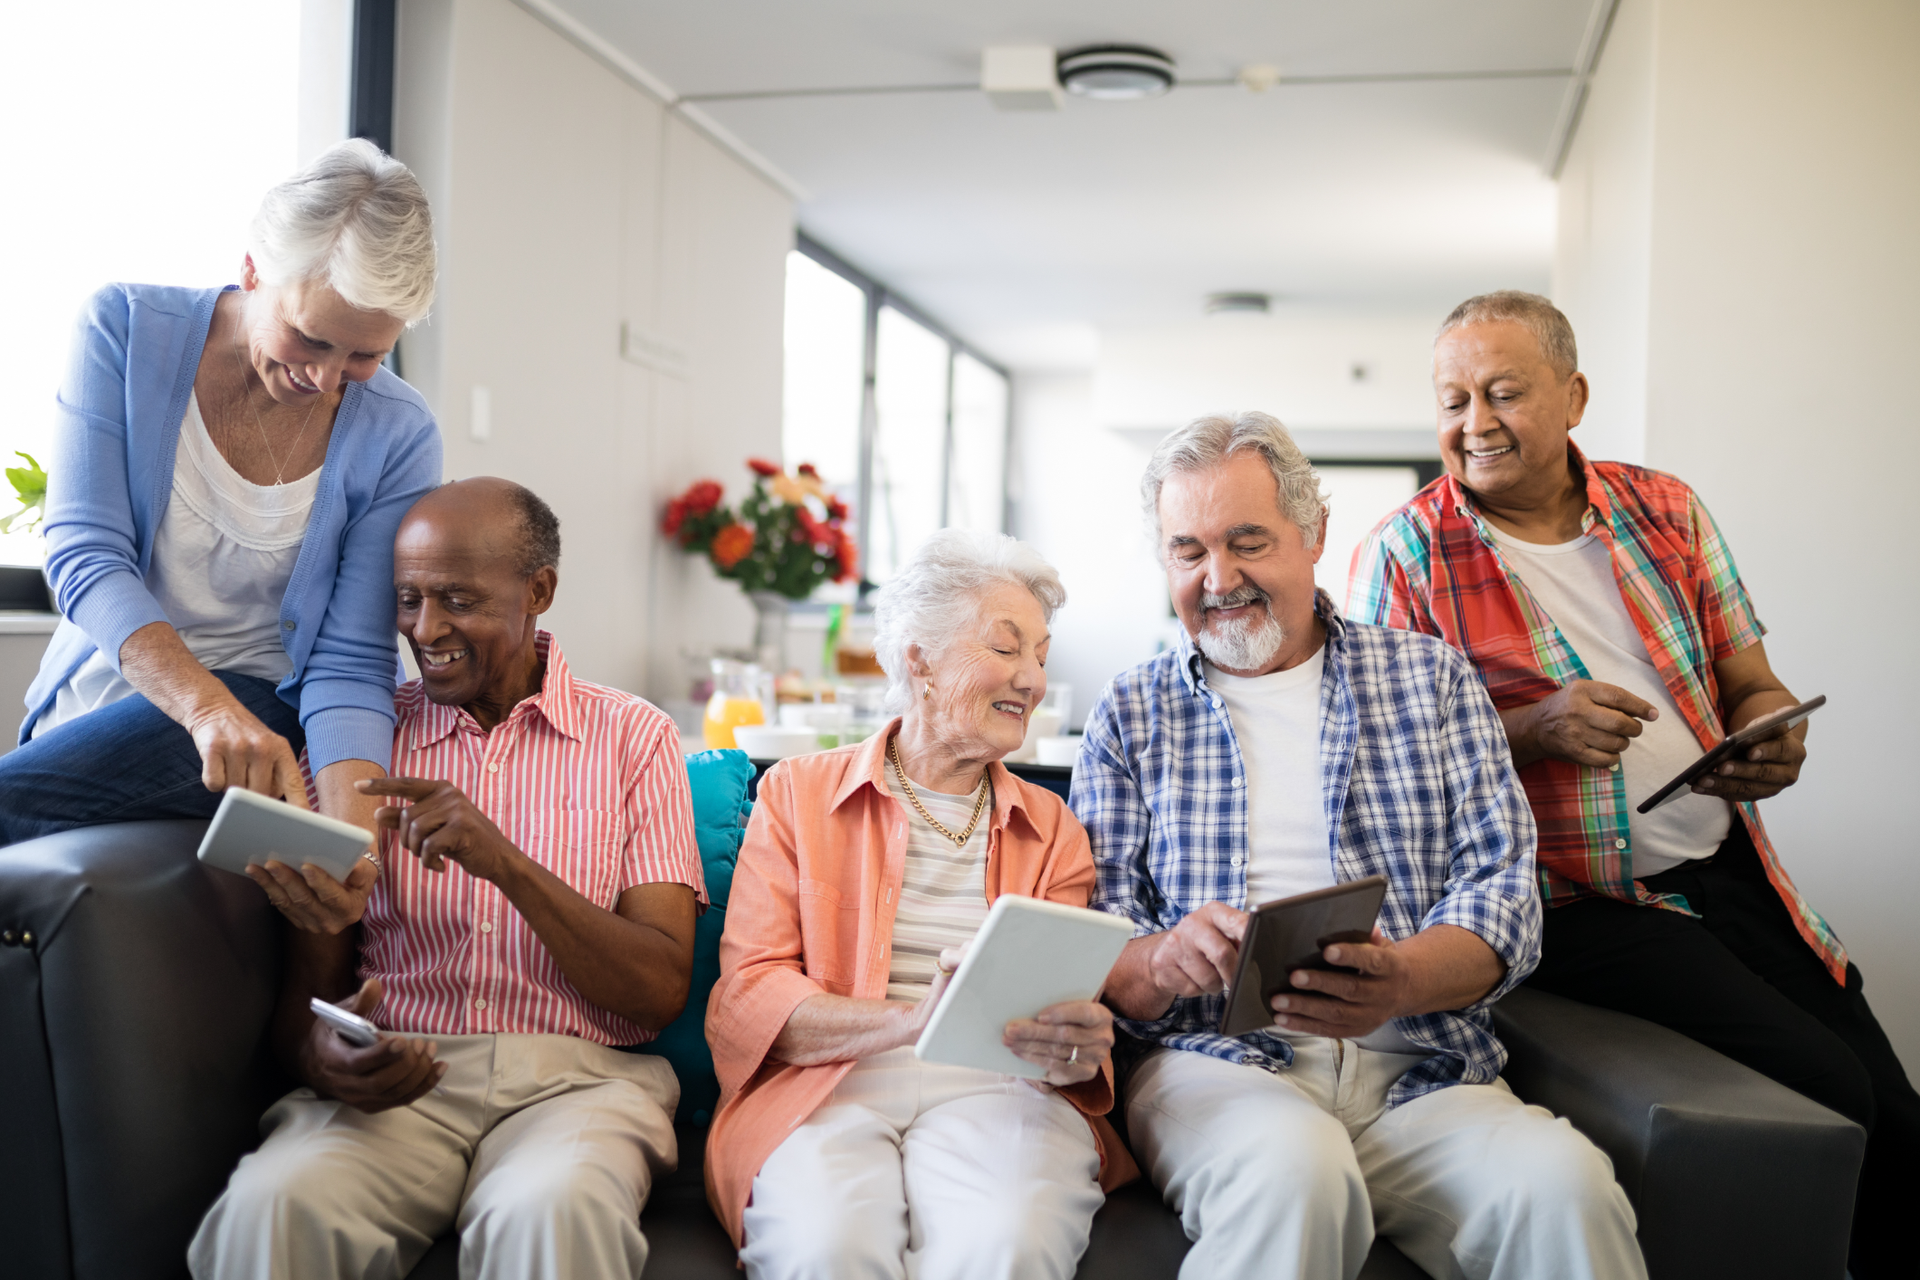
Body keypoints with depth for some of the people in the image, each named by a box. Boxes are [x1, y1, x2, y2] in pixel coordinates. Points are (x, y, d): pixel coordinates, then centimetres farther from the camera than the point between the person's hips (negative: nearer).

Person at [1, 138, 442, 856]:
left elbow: (348, 663, -14)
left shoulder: (398, 437, -14)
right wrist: (209, 707, -37)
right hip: (99, 685, 3)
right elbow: (85, 556, -18)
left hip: (262, 697, -3)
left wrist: (351, 837, -33)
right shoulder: (125, 329, -12)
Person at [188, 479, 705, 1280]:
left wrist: (505, 862, -16)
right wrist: (320, 1054, -14)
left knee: (551, 1215, -36)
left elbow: (663, 990, -3)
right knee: (270, 1206, -30)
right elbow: (305, 992, 11)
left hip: (573, 1076, -2)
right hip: (399, 1079, 2)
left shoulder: (632, 737, 7)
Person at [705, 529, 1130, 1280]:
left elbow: (1073, 1012, 14)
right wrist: (913, 1023, -17)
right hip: (828, 1086, -1)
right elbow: (748, 995, 1)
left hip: (993, 1088, 2)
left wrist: (1075, 1045, -13)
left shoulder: (1052, 829, 21)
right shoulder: (797, 793, 13)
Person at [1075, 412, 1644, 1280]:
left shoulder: (1430, 677, 13)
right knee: (1295, 1173, -35)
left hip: (1420, 1070, 2)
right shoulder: (1130, 714, 11)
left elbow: (1502, 888, 4)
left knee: (1564, 1184, -28)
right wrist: (1167, 961, -20)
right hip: (1217, 1062, -1)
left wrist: (1398, 981, -18)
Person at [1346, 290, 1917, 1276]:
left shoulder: (1664, 510, 9)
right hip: (1580, 903, -5)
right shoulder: (1404, 556, -5)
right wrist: (1530, 730, -21)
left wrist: (1776, 738, -9)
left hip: (1730, 870, 6)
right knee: (1833, 1091, -16)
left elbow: (1752, 686, 14)